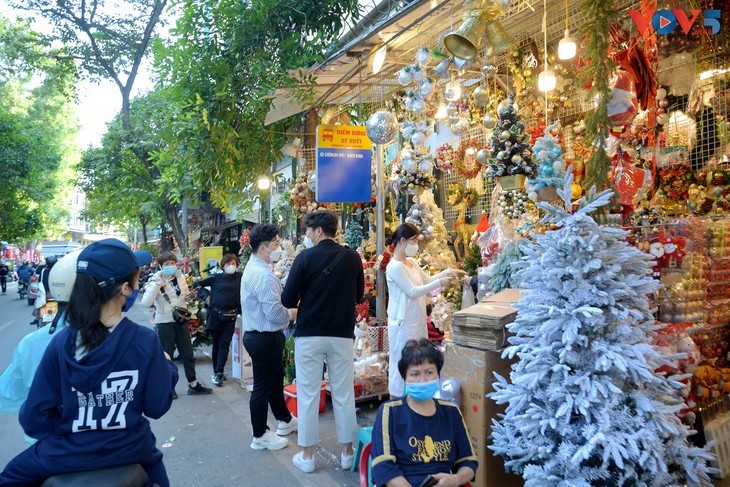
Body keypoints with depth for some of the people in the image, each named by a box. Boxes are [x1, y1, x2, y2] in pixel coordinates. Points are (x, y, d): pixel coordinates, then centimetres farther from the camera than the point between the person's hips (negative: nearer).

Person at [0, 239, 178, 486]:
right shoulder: (145, 340, -20)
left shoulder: (61, 343, -16)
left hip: (69, 456, 1)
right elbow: (156, 407, -12)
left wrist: (65, 434, 8)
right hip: (130, 452, 0)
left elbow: (34, 416, -11)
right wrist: (167, 366, 3)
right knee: (150, 458, 34)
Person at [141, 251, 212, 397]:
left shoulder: (180, 277, 4)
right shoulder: (155, 281, -9)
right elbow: (146, 302, -21)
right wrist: (158, 285, -24)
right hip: (165, 322, -4)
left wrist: (184, 308, 3)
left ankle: (193, 384, 19)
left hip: (181, 320, 5)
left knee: (188, 354, 9)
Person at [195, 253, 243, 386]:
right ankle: (216, 372, 18)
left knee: (225, 344, -4)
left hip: (230, 316, 0)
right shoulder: (216, 277, 4)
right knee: (216, 344, 8)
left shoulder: (240, 277, 4)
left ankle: (218, 373, -2)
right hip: (216, 314, 0)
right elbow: (198, 284, 11)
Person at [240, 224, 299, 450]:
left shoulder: (253, 268, 10)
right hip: (265, 338, -11)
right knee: (263, 387, 4)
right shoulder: (263, 275, -24)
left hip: (257, 335, 11)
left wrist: (287, 310, 6)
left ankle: (285, 421, 41)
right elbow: (274, 312, -27)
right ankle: (260, 436, 19)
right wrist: (292, 314, -8)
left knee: (275, 380, 24)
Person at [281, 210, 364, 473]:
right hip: (342, 335, 2)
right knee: (344, 394, 11)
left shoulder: (305, 258, -10)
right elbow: (359, 295, 10)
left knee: (308, 395, 9)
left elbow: (288, 300, -9)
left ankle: (307, 456, 19)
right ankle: (347, 452, 22)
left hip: (309, 335, -2)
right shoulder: (352, 257, -2)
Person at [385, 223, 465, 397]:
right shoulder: (395, 266, -18)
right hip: (403, 323, -9)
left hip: (418, 321, 9)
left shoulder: (412, 262, 9)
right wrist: (440, 282, -18)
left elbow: (426, 280, 19)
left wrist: (448, 272, 9)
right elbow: (412, 291, -20)